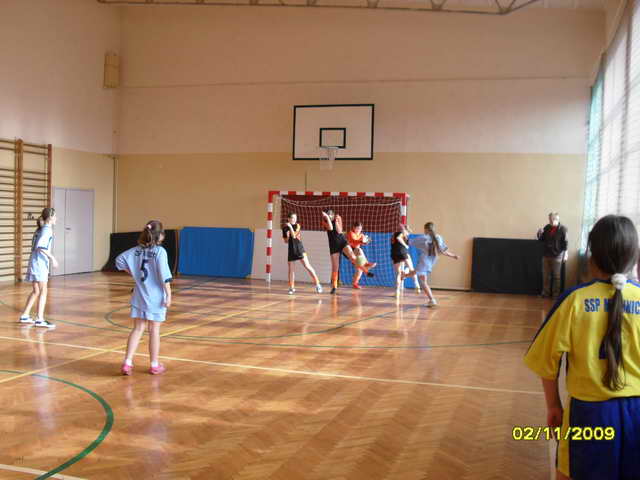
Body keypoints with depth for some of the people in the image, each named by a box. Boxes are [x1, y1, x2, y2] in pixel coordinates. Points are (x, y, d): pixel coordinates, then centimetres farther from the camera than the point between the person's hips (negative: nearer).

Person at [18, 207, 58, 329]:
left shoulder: (40, 229, 17)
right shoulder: (47, 229, -10)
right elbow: (40, 246, -22)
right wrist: (52, 257, -21)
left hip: (35, 263, 9)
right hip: (40, 263, -9)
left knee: (36, 291, 17)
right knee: (43, 291, -8)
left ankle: (25, 316, 23)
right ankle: (40, 320, -11)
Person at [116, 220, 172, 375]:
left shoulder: (137, 250, 3)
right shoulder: (160, 251, -14)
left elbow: (120, 260, 5)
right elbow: (164, 276, -18)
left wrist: (132, 272, 16)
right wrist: (168, 295, -14)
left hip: (139, 297, 5)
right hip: (155, 298, -5)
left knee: (138, 329, 11)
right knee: (154, 330, 6)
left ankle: (127, 363, 4)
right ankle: (154, 365, 18)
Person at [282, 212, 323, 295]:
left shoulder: (297, 225, -2)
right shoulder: (285, 228, 5)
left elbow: (294, 236, -15)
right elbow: (286, 241, 9)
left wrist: (290, 227, -19)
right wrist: (287, 236, -11)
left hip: (299, 248, -3)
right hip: (291, 250, 3)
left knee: (307, 266, -9)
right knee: (291, 269, 4)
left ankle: (317, 284, -7)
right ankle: (292, 288, 15)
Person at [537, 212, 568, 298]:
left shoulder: (562, 229, -10)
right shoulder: (547, 227, 3)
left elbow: (565, 242, -10)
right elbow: (541, 240, 13)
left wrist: (566, 254, -15)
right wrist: (540, 234, -7)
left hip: (557, 256, -5)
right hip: (546, 255, 5)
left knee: (556, 276, 6)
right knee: (546, 276, 10)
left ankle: (556, 294, 15)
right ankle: (545, 293, 21)